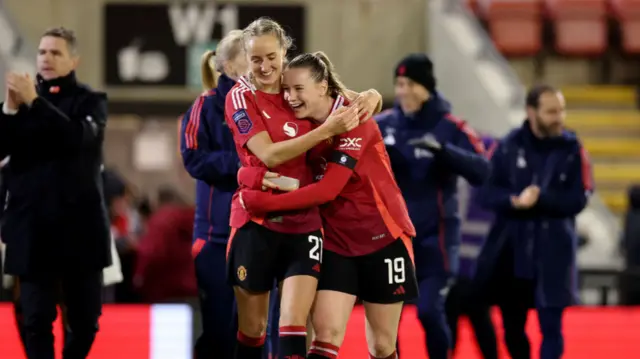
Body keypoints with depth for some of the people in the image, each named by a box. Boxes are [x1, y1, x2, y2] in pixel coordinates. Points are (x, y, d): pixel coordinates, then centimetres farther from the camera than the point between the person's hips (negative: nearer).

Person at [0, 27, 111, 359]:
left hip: (79, 226, 0)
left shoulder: (91, 101, 5)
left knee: (85, 321, 5)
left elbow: (79, 136, -16)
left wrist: (35, 103, -20)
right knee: (37, 321, -5)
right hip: (33, 227, 0)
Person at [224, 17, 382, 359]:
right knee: (252, 327, 7)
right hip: (255, 222, -2)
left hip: (303, 224, 2)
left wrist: (368, 99, -8)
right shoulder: (241, 97, -5)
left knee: (294, 323, -10)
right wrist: (326, 130, -24)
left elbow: (360, 101, 17)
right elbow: (269, 155, -17)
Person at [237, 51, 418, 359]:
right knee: (326, 334, -14)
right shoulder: (302, 124, -1)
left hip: (382, 238, -4)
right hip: (336, 241, 4)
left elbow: (327, 190, -27)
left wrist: (261, 202, -28)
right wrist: (257, 177, -22)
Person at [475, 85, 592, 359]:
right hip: (511, 249, 2)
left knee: (551, 326, -5)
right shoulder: (508, 146, 0)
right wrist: (514, 201, -23)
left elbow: (577, 200, -10)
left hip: (553, 253, -2)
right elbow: (487, 193, -5)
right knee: (512, 326, 12)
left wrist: (540, 199, -22)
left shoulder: (572, 150, -4)